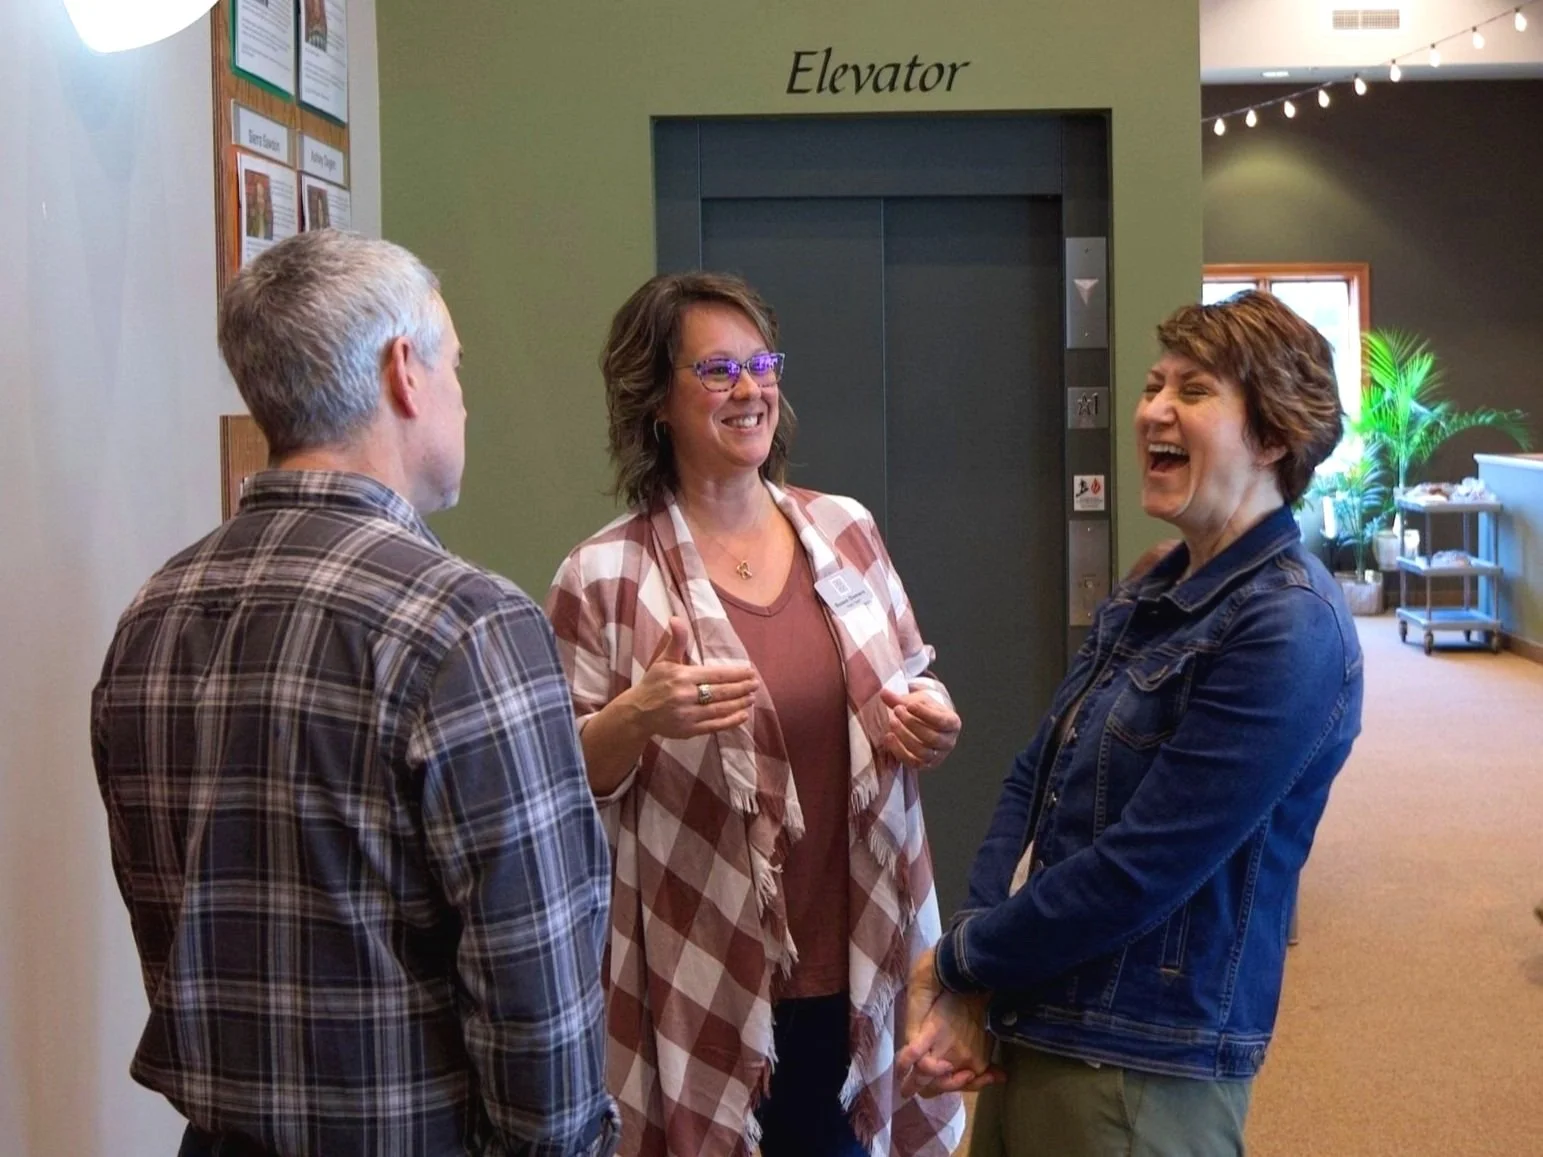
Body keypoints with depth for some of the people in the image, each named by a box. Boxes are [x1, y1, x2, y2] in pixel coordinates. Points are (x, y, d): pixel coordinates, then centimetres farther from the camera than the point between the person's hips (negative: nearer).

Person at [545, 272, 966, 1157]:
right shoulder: (604, 578, -10)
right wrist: (637, 718, -25)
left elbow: (910, 688, 15)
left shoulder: (844, 528, 4)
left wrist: (931, 724, -6)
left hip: (858, 964, 4)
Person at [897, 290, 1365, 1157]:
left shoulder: (1288, 632, -20)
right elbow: (1033, 782, 5)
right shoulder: (1147, 597, 9)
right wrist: (966, 991, -8)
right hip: (1033, 1031, 8)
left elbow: (1138, 872, -24)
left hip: (1142, 1069, -8)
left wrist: (959, 959, -10)